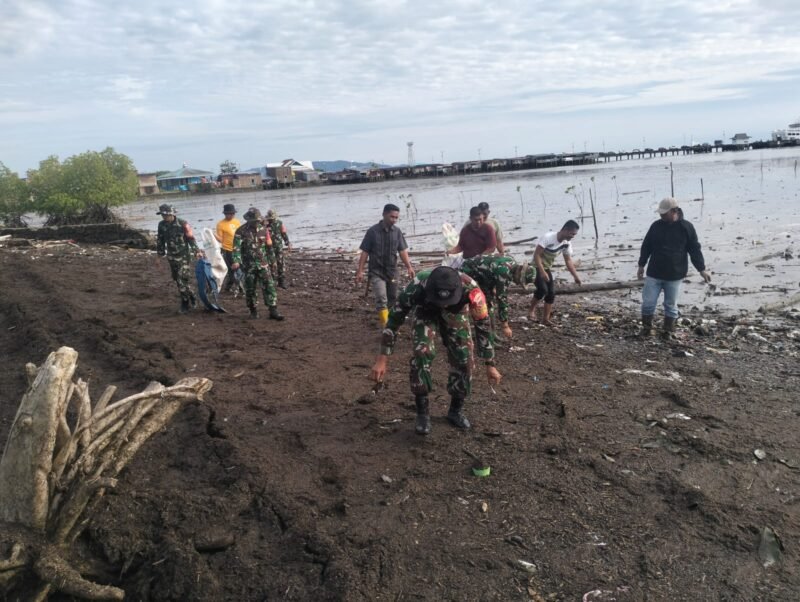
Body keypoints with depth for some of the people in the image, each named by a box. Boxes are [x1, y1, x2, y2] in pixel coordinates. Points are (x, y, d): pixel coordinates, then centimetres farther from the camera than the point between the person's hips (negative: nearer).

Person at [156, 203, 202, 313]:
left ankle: (185, 303, 2)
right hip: (171, 257, 6)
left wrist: (197, 251, -19)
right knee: (177, 280, 12)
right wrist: (160, 254, 14)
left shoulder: (182, 224, -14)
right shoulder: (162, 225, 2)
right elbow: (160, 240, 12)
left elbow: (191, 238, -11)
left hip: (184, 256, -6)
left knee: (182, 280, -10)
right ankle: (191, 298, 29)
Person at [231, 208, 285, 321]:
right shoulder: (241, 231, -7)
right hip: (249, 265, -2)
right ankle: (253, 311, 20)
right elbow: (236, 247, -15)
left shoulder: (263, 229, 4)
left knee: (269, 286, -6)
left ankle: (273, 311, -6)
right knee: (250, 289, 6)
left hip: (263, 264, 2)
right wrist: (236, 261, -29)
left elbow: (269, 246, 14)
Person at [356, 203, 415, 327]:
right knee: (381, 299, -15)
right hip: (376, 271, -4)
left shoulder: (397, 231, 1)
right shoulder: (373, 231, -9)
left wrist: (409, 267, -8)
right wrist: (360, 271, -10)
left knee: (392, 299, 13)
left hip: (392, 271, 4)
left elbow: (402, 251, 3)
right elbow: (365, 252, -7)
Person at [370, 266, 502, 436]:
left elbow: (483, 326, -23)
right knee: (422, 353, -22)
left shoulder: (471, 289, -40)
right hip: (426, 311, -1)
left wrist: (490, 365, -16)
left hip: (455, 313, 1)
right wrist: (382, 360, -27)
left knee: (463, 358, -9)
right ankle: (422, 413, -9)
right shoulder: (416, 287, -42)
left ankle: (456, 410, 13)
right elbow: (394, 320, -28)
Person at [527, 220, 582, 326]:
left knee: (551, 293, -1)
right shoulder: (548, 237, -26)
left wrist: (576, 276, -5)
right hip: (536, 267, -7)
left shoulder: (567, 244, -5)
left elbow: (568, 260, 4)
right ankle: (532, 310, -2)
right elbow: (536, 255, -26)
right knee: (543, 289, -24)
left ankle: (546, 319, 8)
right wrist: (542, 272, -34)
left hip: (547, 268, 7)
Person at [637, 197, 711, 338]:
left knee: (671, 305, 8)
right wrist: (641, 265, 12)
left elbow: (695, 249, 0)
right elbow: (646, 246, 11)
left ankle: (668, 331, 22)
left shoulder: (686, 227, -3)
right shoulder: (656, 226, 3)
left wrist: (702, 269, -3)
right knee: (648, 302, 1)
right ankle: (646, 328, 17)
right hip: (654, 273, 2)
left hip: (674, 275, -2)